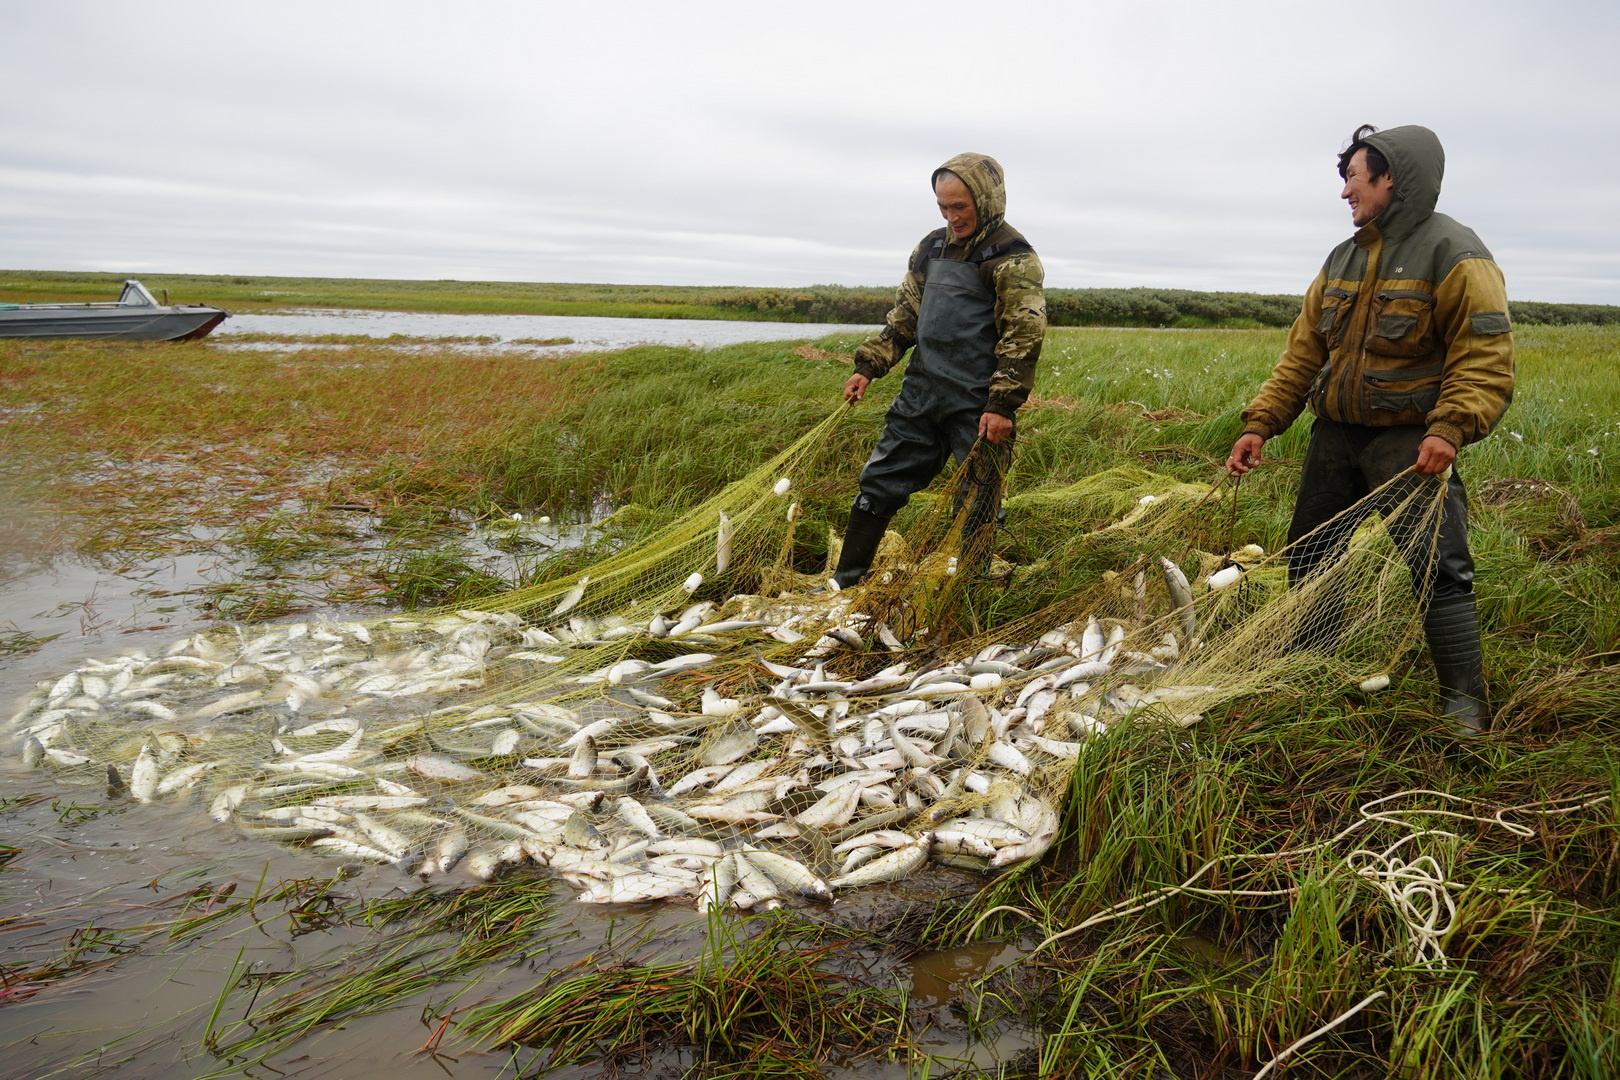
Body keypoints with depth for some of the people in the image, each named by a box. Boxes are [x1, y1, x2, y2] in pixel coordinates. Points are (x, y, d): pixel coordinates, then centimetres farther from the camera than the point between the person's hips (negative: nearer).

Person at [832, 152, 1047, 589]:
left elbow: (1023, 337, -13)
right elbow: (904, 315, 20)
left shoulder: (1012, 258, -8)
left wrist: (1002, 405, -19)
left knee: (974, 505, 3)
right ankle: (844, 582, 19)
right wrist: (869, 366, 12)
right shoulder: (932, 247, 13)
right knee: (879, 483, 9)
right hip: (921, 393, 7)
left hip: (976, 406, -7)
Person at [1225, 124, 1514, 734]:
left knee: (1437, 570, -8)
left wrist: (1450, 429, -29)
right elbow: (1303, 352, 13)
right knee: (1310, 558, 14)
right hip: (1336, 437, 7)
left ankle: (1464, 705, 4)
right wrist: (1260, 424, 5)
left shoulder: (1453, 255, -10)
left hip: (1410, 441, -7)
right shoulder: (1343, 260, 12)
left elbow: (1485, 359, -15)